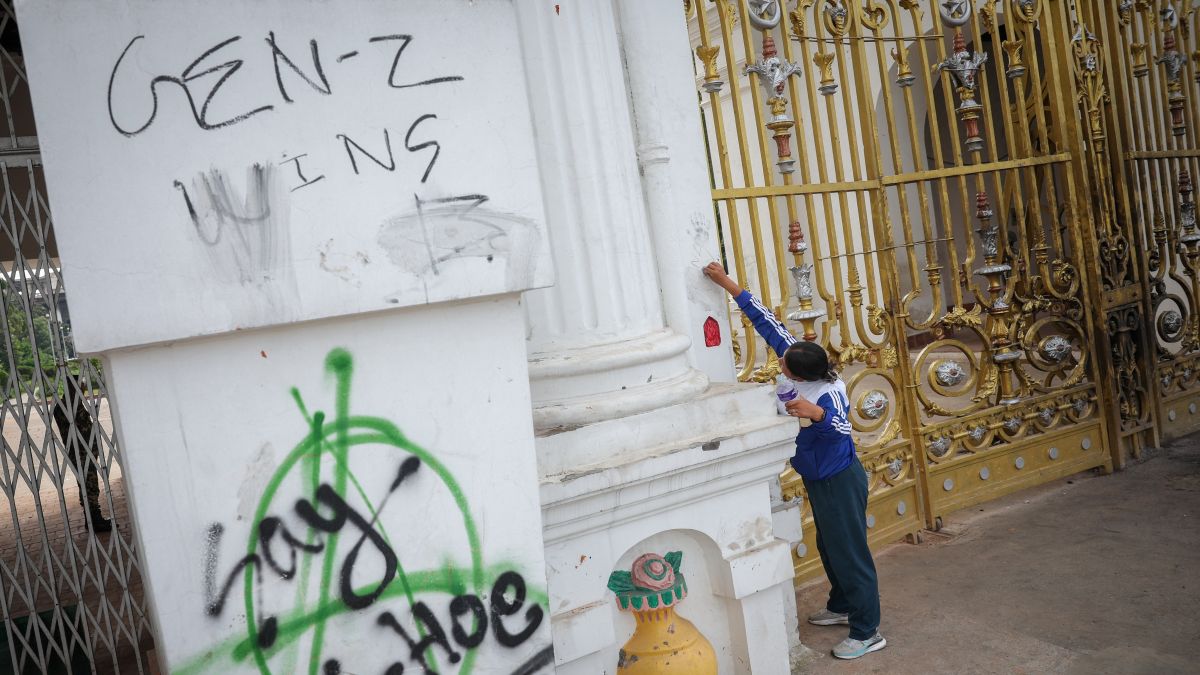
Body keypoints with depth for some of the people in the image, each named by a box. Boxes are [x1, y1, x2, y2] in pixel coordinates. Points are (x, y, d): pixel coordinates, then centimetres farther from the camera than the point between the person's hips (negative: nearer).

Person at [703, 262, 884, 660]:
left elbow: (843, 427, -47)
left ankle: (867, 633, 12)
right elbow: (768, 323, -7)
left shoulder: (828, 392, -30)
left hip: (839, 481, -9)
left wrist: (815, 412, -64)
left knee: (849, 553, 1)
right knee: (829, 547, 24)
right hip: (819, 479, 9)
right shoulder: (799, 359, -10)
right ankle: (842, 606, 43)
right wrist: (728, 285, -7)